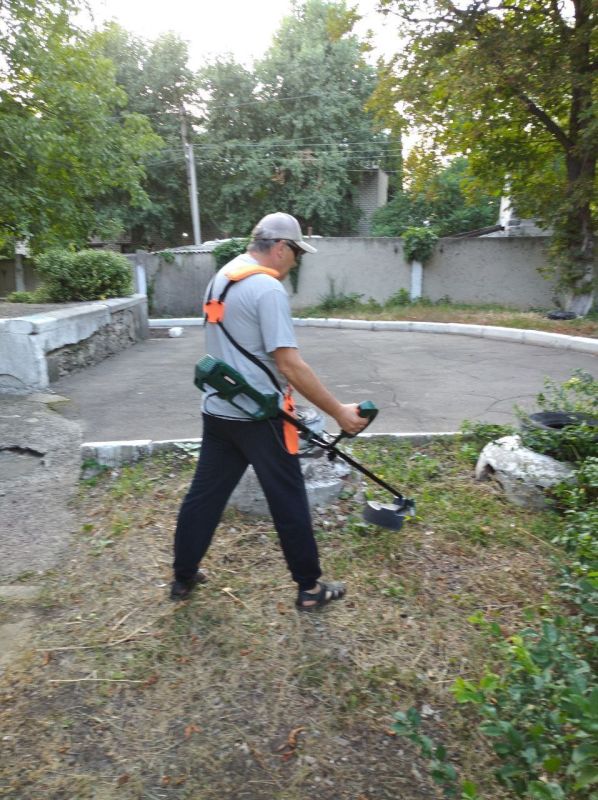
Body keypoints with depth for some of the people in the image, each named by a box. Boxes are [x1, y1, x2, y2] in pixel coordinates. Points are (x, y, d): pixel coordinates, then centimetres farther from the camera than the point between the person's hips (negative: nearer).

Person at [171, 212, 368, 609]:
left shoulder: (221, 277, 12)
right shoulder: (268, 288, -17)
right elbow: (290, 365, -24)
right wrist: (339, 411, -19)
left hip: (218, 410, 9)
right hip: (257, 416, -8)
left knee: (205, 494, 17)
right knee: (289, 501, 6)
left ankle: (184, 577, 32)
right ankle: (310, 587, 21)